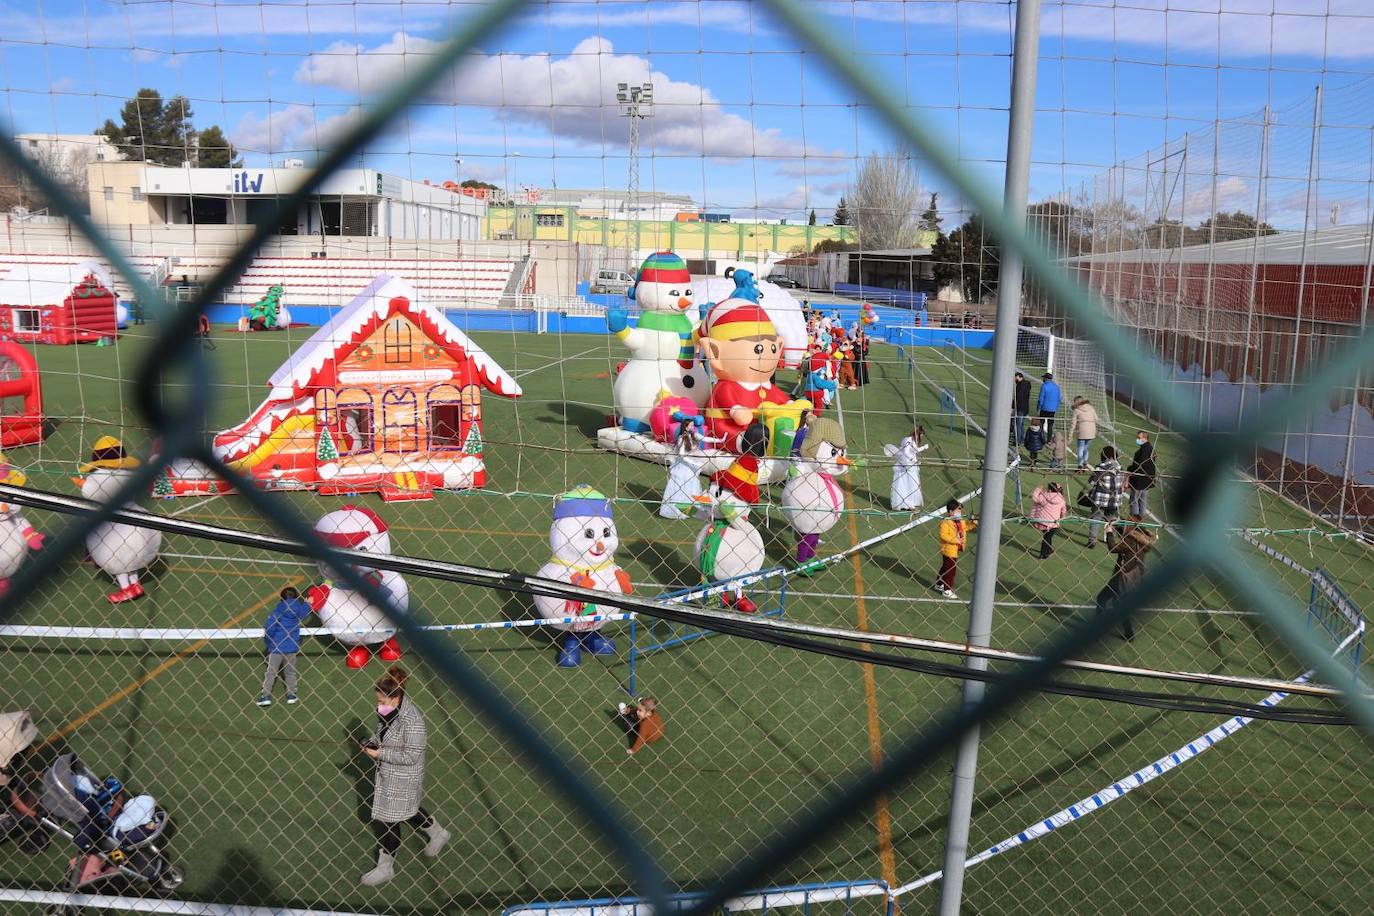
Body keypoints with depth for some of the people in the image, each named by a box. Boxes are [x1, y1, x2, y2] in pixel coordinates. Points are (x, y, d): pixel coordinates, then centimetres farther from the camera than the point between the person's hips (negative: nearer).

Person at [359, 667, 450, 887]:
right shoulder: (389, 711, -5)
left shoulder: (411, 721, -30)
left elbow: (411, 756, -26)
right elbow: (382, 732, 14)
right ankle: (438, 834, 47)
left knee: (390, 819, 5)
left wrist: (380, 754, -24)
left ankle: (385, 868, 24)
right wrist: (372, 742, -6)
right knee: (405, 811, 24)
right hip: (387, 773, 8)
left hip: (402, 779, -8)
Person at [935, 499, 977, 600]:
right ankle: (947, 590, 3)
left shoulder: (960, 522, 7)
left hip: (956, 550, 9)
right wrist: (955, 540, -30)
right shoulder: (946, 523, -21)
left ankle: (939, 585, 37)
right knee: (950, 570, -4)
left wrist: (973, 523, 4)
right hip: (949, 550, -9)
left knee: (945, 568, 22)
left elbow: (967, 526, 23)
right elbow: (943, 535, -27)